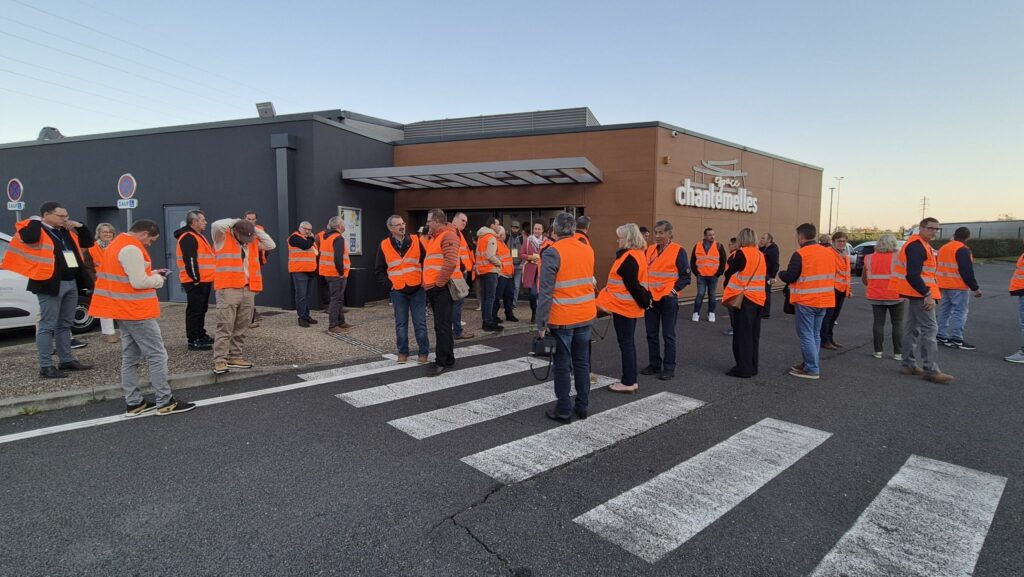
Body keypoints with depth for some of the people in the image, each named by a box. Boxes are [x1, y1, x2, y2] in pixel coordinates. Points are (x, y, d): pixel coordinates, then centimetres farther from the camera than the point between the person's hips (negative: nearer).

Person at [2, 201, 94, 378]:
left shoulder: (67, 232, 14)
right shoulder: (37, 231, -8)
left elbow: (88, 243, 24)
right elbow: (27, 236, -31)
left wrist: (80, 226, 9)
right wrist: (36, 220, -13)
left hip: (72, 282, 8)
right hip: (51, 284, -8)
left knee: (65, 324, 15)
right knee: (48, 326, -2)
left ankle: (66, 360, 25)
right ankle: (46, 366, 3)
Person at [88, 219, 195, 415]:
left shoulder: (118, 245, 15)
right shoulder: (132, 249, -18)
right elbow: (139, 282, -22)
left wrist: (151, 273, 9)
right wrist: (158, 279, -4)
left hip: (125, 310, 10)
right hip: (137, 311, -10)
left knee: (130, 358, 12)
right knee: (157, 355, -5)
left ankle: (134, 403, 17)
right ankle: (165, 402, -1)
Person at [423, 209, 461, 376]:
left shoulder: (448, 235, -9)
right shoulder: (434, 237, 22)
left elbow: (450, 262, -22)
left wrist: (439, 283, -18)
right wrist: (428, 283, 16)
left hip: (442, 287, -10)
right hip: (433, 288, 10)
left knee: (442, 326, -7)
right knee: (441, 326, 13)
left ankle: (442, 362, -2)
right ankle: (448, 359, 21)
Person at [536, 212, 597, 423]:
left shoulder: (552, 252, -14)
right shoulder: (588, 250, 5)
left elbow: (545, 292, -16)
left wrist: (541, 323, -13)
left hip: (562, 318, -5)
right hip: (586, 316, 5)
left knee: (561, 364, 5)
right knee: (582, 362, 14)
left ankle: (563, 410, 11)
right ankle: (583, 406, 23)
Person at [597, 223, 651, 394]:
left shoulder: (628, 257, -19)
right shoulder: (637, 254, 12)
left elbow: (632, 285, -21)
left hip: (624, 306, -10)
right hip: (631, 306, 10)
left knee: (625, 343, -2)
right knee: (628, 343, 15)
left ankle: (628, 382, 6)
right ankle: (631, 380, 22)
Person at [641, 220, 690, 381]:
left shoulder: (678, 251, -6)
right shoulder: (649, 250, 9)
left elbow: (685, 276, -6)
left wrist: (674, 290, -16)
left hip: (668, 298, -5)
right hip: (650, 298, 5)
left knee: (668, 334, 2)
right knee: (651, 334, 11)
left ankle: (669, 368, 10)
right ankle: (654, 364, 23)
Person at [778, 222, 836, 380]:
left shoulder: (800, 254, -15)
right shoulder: (829, 252, 9)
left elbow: (789, 277, -15)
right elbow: (831, 275, 18)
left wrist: (780, 273, 5)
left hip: (805, 301, -7)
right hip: (824, 300, 8)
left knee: (806, 335, -1)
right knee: (815, 334, 16)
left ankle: (812, 369, 0)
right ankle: (812, 364, 24)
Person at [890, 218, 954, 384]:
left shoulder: (921, 245, 17)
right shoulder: (916, 246, -17)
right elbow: (912, 275, -25)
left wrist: (926, 292, 17)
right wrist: (927, 294, -25)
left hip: (917, 293, 11)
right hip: (920, 293, -11)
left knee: (913, 328, 13)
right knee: (929, 329, -9)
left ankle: (909, 364, 19)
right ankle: (931, 370, -7)